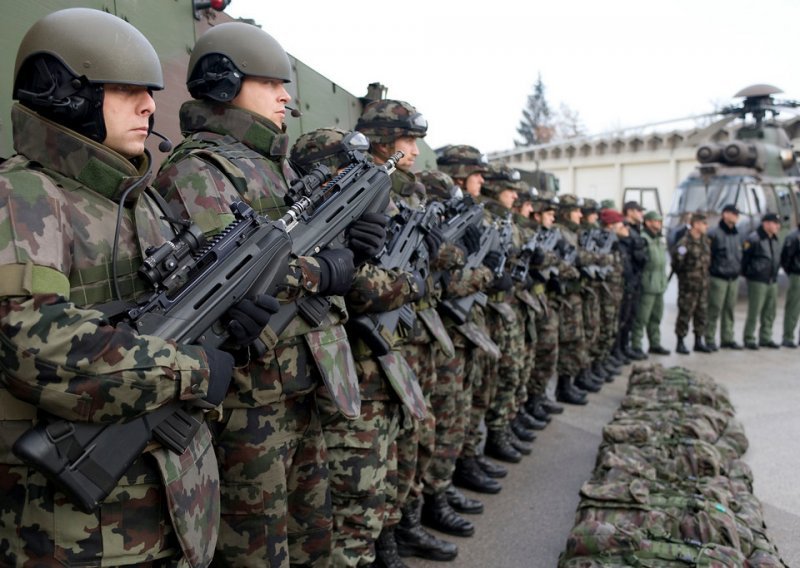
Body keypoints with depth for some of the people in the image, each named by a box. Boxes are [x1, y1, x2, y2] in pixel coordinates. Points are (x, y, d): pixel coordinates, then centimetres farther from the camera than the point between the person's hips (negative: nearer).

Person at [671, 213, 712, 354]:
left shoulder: (705, 240, 9)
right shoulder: (684, 242, -17)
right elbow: (676, 262, -17)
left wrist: (705, 272, 16)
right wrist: (684, 274, -6)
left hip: (703, 284, 8)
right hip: (688, 285, -8)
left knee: (702, 313, 12)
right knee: (685, 313, -1)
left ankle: (699, 341, 23)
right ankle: (680, 343, 8)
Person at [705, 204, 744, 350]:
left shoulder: (737, 235, 14)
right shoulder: (714, 234, -9)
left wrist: (739, 270, 18)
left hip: (734, 278, 7)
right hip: (718, 278, -7)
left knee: (730, 309, 10)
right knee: (714, 310, -4)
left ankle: (727, 339, 17)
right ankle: (709, 340, 2)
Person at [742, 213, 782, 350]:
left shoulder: (774, 239, 14)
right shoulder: (753, 239, -12)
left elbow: (777, 259, 22)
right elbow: (745, 258, -10)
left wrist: (775, 273, 15)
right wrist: (747, 273, -5)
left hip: (772, 281, 8)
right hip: (757, 281, -8)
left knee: (769, 312, 10)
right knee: (754, 312, -5)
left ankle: (765, 338, 20)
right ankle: (749, 339, 4)